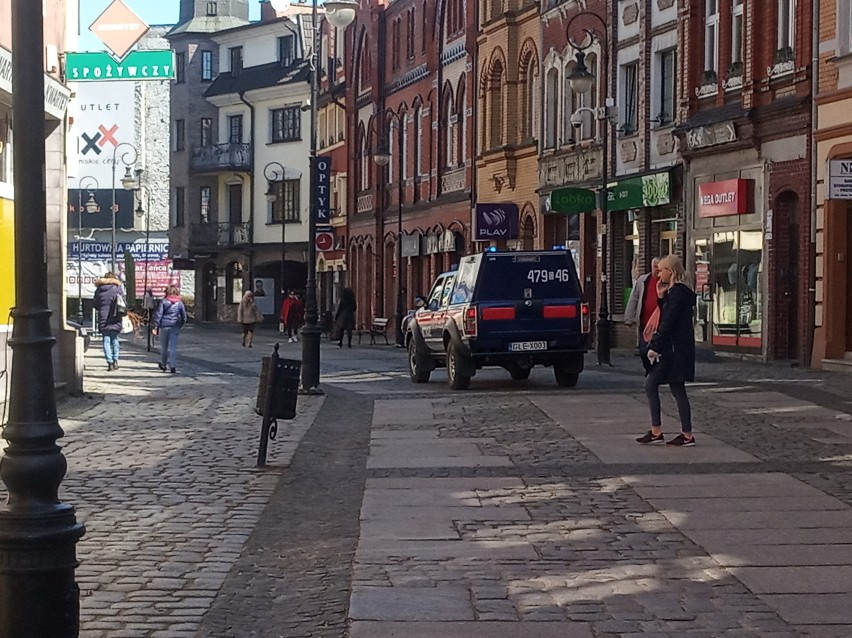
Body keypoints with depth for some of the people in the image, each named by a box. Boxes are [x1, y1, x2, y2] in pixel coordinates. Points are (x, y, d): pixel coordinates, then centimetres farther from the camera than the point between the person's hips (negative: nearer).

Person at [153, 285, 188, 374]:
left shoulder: (164, 302, -4)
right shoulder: (180, 303, 3)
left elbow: (158, 315, -7)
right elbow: (184, 316, 7)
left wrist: (156, 326, -4)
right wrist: (180, 325, 19)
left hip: (164, 326, -1)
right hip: (175, 327, 1)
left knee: (164, 347, 13)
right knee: (173, 347, -1)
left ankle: (163, 365, 27)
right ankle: (173, 366, -13)